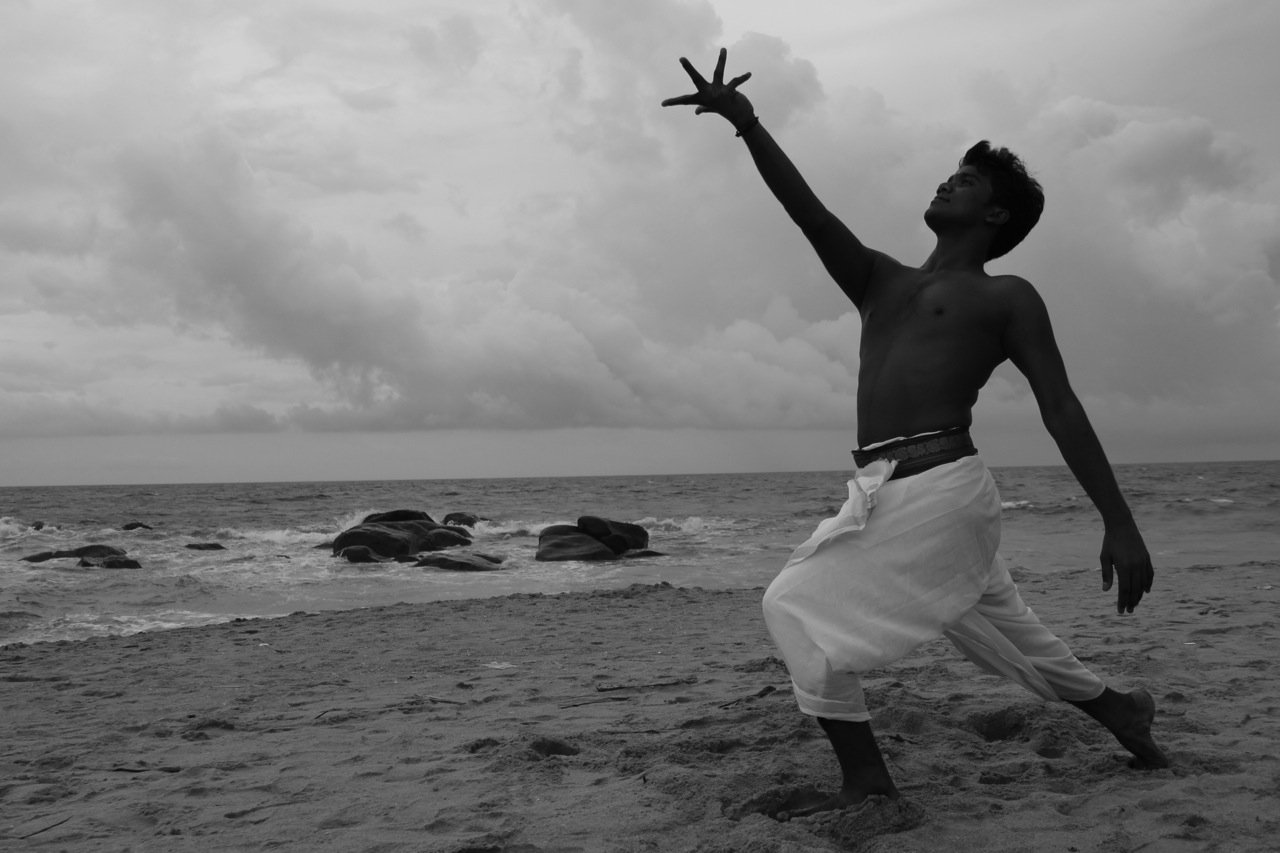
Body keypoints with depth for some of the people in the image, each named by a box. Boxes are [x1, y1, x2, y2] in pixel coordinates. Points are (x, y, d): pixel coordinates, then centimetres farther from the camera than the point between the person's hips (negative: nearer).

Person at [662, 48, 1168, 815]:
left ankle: (866, 777, 0)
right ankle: (1121, 710, 39)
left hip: (939, 487, -6)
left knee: (802, 608, -8)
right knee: (1005, 633, 19)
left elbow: (1063, 411, -2)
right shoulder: (880, 282, 20)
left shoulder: (1007, 297, 4)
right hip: (883, 493, 6)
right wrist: (747, 124, -2)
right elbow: (809, 211, 9)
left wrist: (1121, 523, -9)